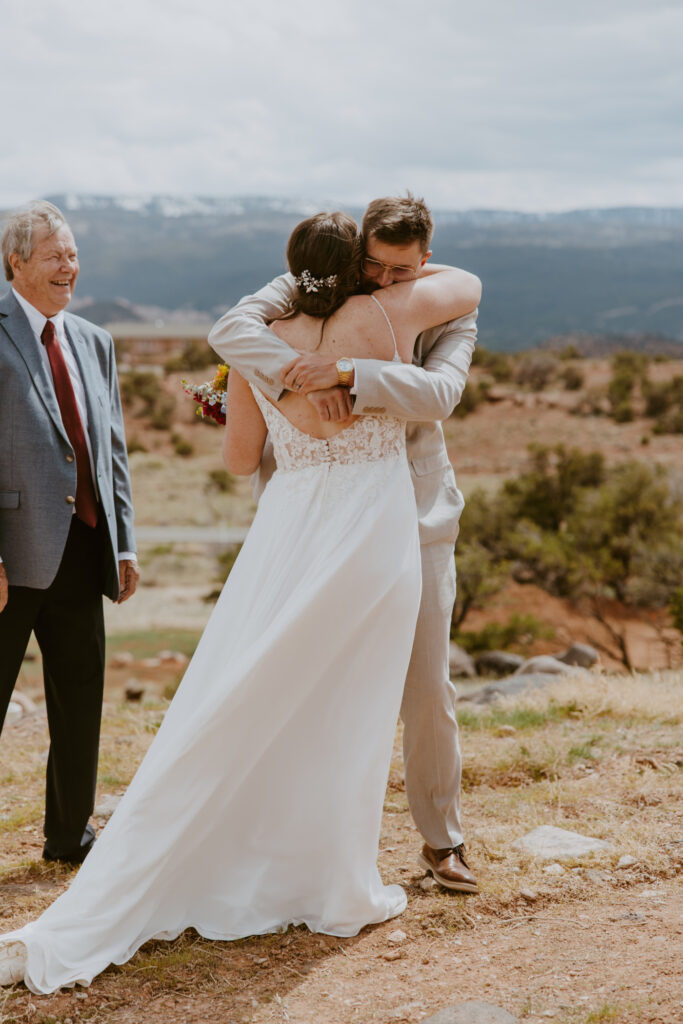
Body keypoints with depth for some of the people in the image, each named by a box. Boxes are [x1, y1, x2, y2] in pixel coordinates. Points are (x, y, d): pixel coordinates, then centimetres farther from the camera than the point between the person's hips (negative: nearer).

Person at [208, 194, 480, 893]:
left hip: (414, 520, 0)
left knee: (427, 689, 5)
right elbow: (231, 329, -20)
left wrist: (349, 373, -38)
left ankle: (440, 840, 21)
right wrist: (299, 376, -35)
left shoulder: (449, 315, -5)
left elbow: (439, 393, -25)